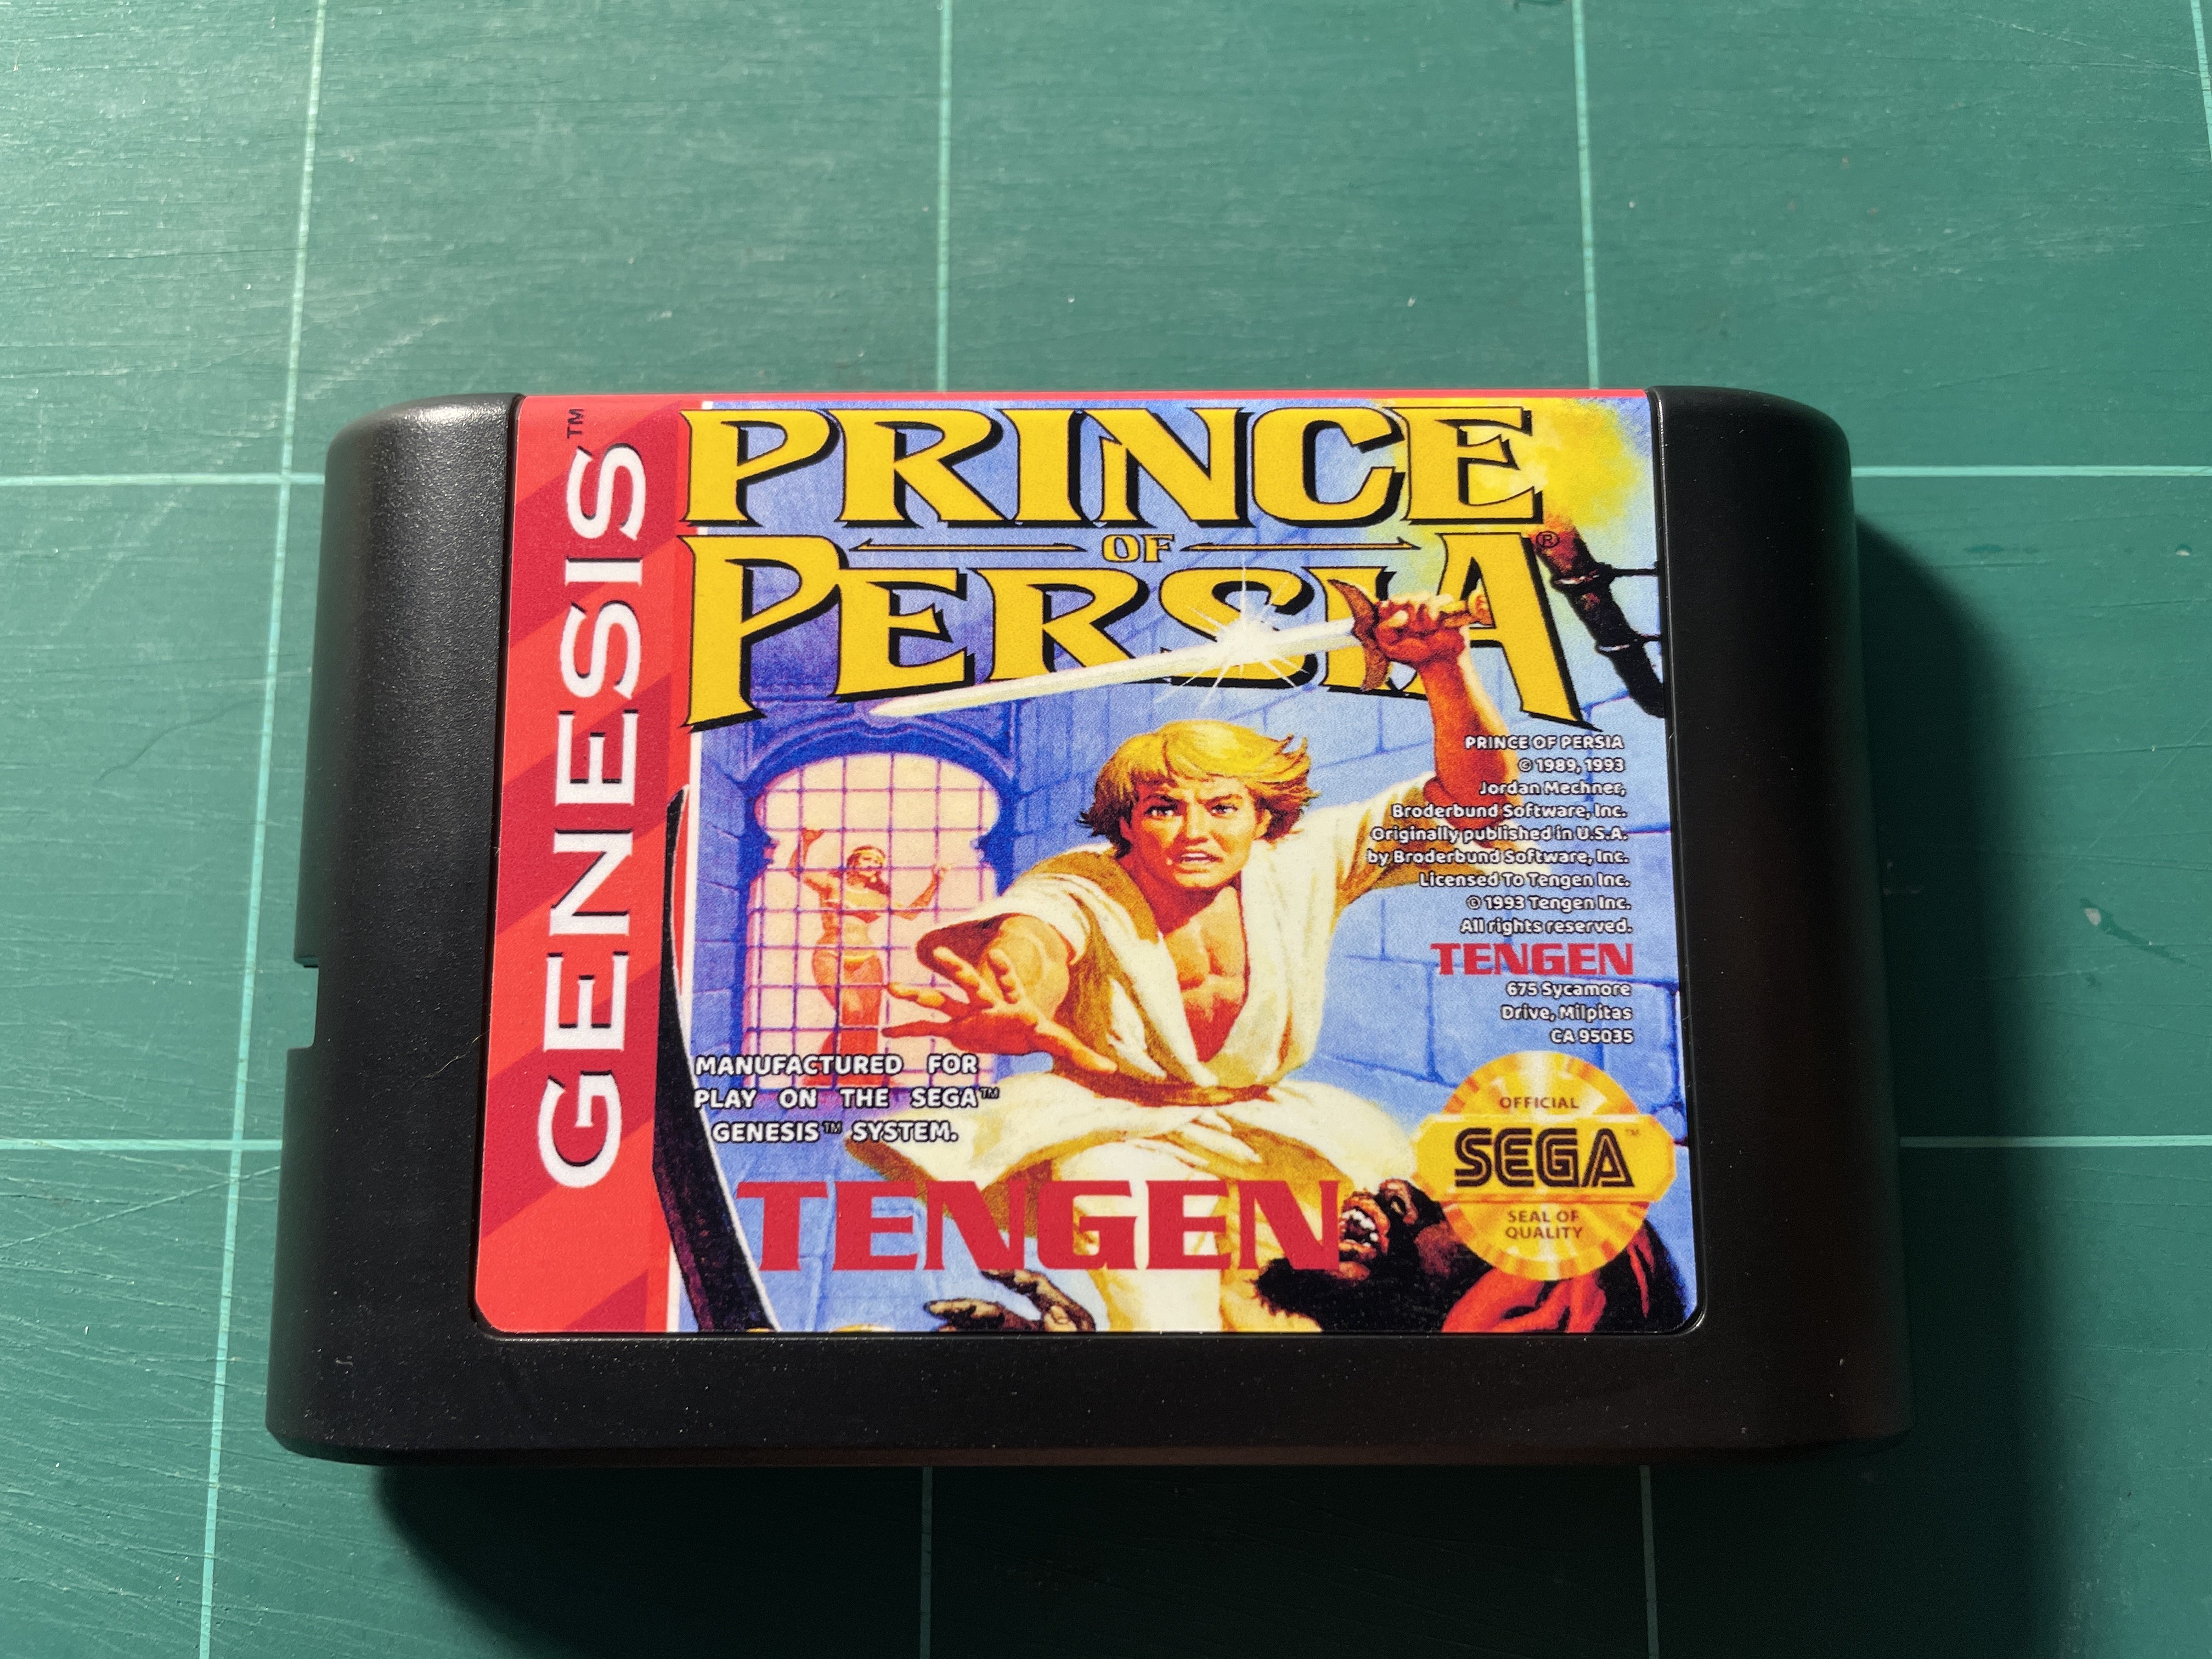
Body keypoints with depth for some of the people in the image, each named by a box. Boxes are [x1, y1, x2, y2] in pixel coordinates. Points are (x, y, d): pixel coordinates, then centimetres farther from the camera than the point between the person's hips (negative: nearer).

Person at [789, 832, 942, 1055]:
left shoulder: (877, 897, 17)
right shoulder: (833, 884, 6)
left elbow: (911, 913, 22)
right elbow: (797, 870, -6)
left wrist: (934, 885, 16)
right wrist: (806, 843, -20)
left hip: (866, 961, 5)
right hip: (831, 957, -5)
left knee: (868, 1026, -4)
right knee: (852, 1012, -22)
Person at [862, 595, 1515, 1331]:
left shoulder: (1301, 868, -12)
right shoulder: (1085, 892, -20)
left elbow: (1475, 796, -15)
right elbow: (1030, 941, -44)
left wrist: (1445, 665, -32)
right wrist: (1010, 1007, -69)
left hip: (1261, 1127, 4)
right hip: (1111, 1129, -3)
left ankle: (1243, 1299, 0)